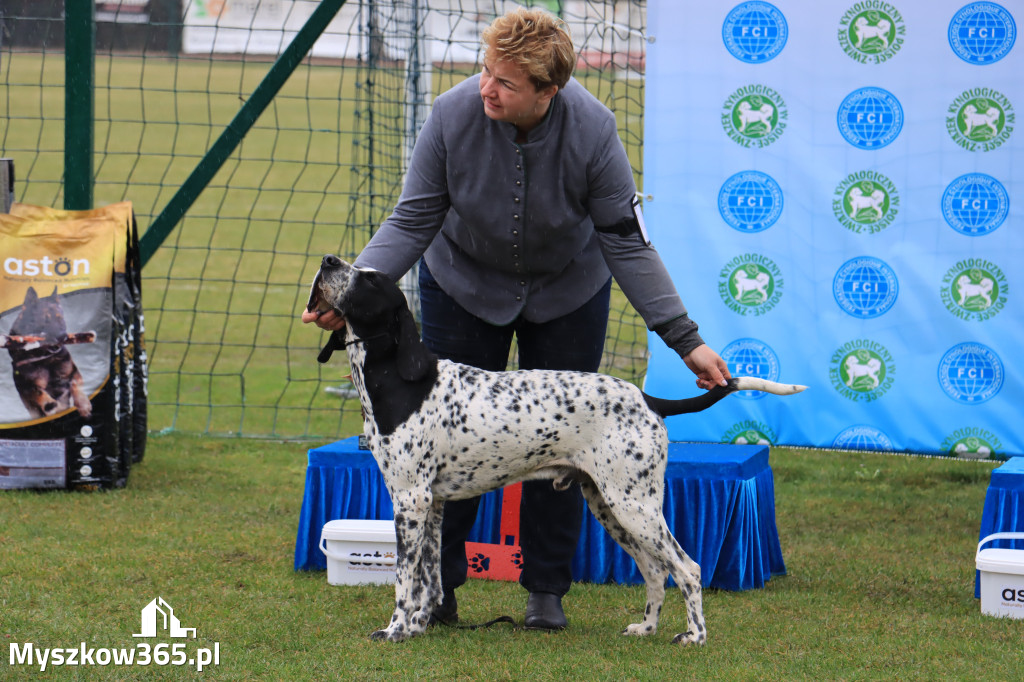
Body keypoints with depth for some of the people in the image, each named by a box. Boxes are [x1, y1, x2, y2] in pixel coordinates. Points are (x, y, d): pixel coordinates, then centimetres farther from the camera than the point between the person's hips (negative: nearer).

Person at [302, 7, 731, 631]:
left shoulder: (591, 130, -29)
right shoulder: (454, 114, -28)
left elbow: (626, 243, -21)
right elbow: (413, 222, -18)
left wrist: (686, 340, -24)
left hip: (568, 293, 0)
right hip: (462, 286, 1)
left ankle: (547, 590, 11)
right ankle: (438, 587, 10)